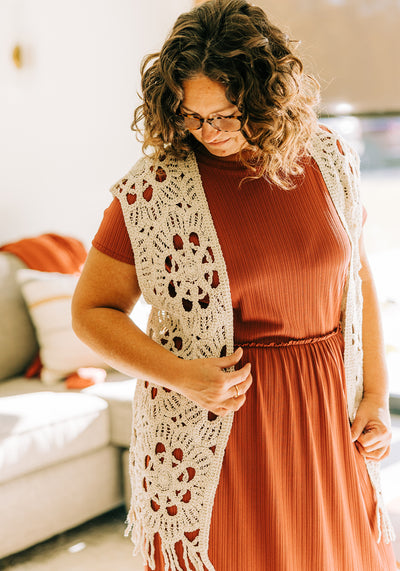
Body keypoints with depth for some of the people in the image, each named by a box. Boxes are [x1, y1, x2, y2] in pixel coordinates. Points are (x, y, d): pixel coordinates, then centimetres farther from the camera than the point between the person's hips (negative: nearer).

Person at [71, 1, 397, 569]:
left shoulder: (329, 156, -1)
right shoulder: (152, 190, -13)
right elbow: (92, 310, -5)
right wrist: (179, 375, -19)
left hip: (327, 415, 4)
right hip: (211, 434, -3)